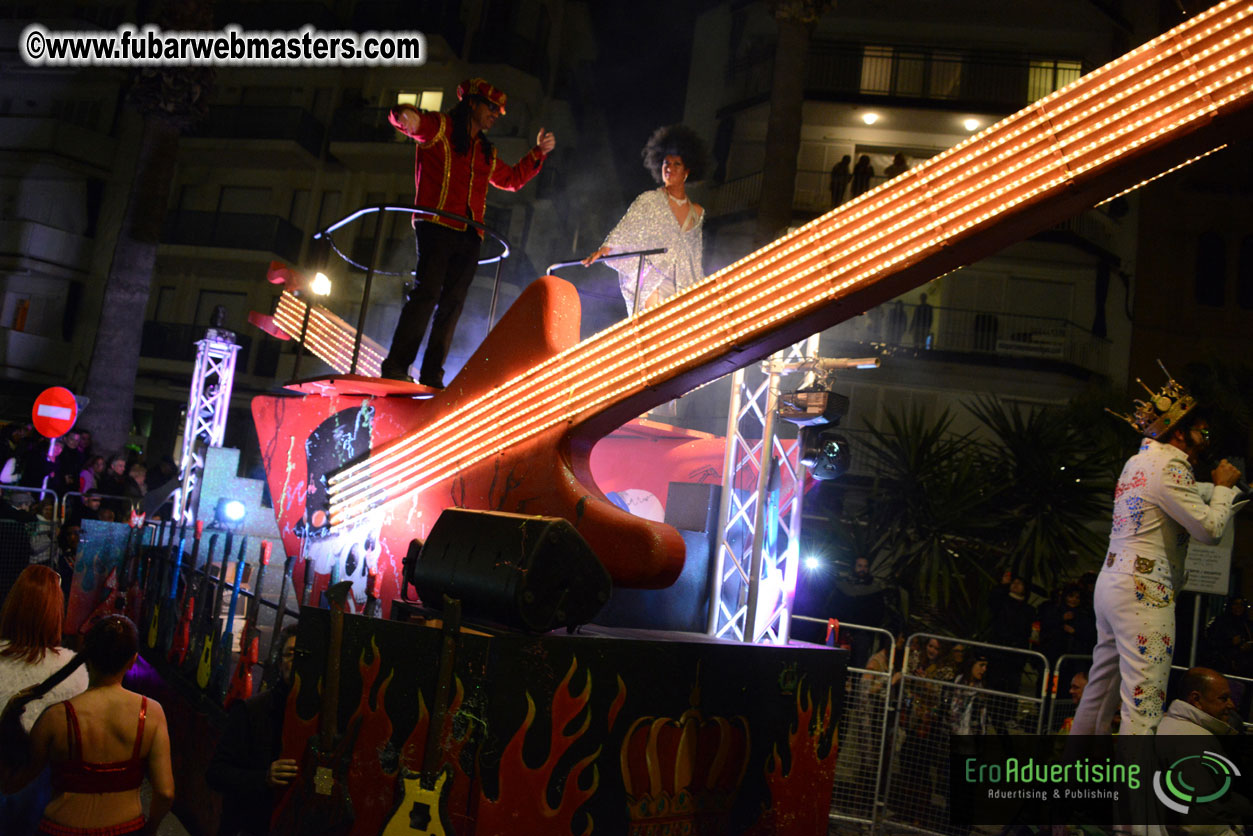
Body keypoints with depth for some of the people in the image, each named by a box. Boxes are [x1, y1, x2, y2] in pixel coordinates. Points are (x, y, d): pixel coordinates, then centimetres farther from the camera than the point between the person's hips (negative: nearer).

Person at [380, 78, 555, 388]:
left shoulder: (487, 152, 26)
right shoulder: (440, 127, 7)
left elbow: (512, 179, 36)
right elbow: (402, 116, -5)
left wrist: (538, 153, 26)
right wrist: (407, 116, -30)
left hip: (469, 235, 6)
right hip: (436, 225, -6)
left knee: (452, 303, -1)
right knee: (427, 291, -17)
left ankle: (431, 375, -1)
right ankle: (396, 366, -15)